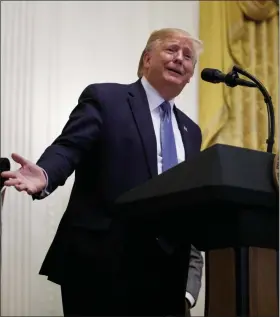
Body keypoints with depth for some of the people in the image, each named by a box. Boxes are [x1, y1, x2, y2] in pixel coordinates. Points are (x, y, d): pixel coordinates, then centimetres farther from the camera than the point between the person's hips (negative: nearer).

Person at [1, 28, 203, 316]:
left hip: (166, 267, 6)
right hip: (101, 261, -6)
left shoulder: (190, 130, 20)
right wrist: (45, 176, -32)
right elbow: (68, 148, -10)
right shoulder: (104, 98, 3)